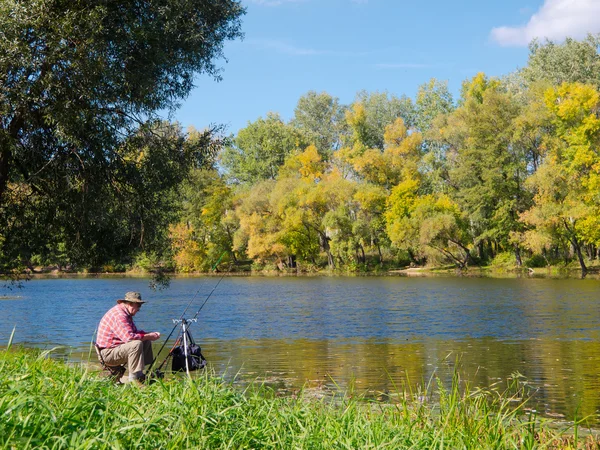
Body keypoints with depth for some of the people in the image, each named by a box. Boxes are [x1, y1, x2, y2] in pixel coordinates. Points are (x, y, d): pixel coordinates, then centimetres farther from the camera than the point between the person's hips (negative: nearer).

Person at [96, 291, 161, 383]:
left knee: (146, 342, 8)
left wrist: (150, 334, 1)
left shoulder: (126, 313, 13)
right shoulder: (119, 315, -23)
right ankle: (134, 378, -24)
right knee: (137, 344, -31)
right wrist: (148, 336, -21)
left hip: (117, 347, 11)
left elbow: (134, 332, 18)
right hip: (108, 353, -11)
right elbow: (129, 337, -32)